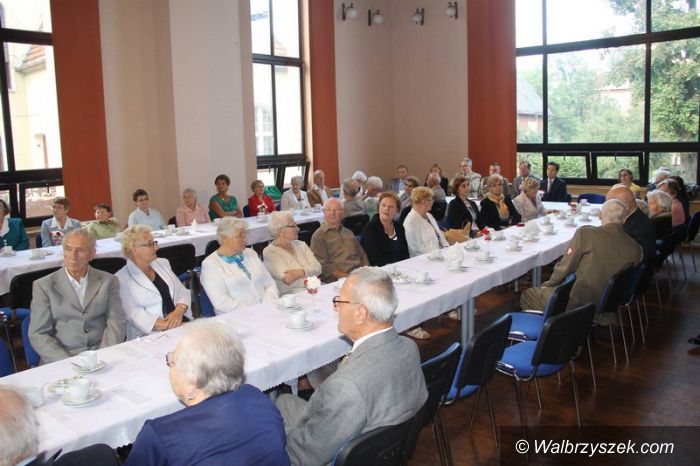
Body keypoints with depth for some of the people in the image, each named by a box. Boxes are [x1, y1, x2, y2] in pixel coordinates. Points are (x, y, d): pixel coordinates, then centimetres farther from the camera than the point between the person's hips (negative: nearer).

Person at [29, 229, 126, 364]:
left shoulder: (108, 281, 9)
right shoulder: (44, 286, 5)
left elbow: (116, 324, 3)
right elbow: (38, 334, 0)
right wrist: (67, 363, -13)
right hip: (61, 363, -1)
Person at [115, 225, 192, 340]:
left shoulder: (163, 264, 17)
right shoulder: (121, 279, -1)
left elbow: (182, 292, 12)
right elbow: (133, 314, -10)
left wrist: (179, 311, -9)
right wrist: (165, 326, -21)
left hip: (181, 324, 5)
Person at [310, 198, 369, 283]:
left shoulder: (348, 233, 24)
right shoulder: (318, 236, 4)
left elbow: (362, 256, 25)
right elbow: (323, 265, -6)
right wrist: (346, 276, -15)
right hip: (338, 280, -6)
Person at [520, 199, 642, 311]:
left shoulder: (585, 233, -17)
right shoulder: (635, 248, -6)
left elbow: (564, 269, -11)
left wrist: (548, 284, 8)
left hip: (576, 305, -6)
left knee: (527, 296, 14)